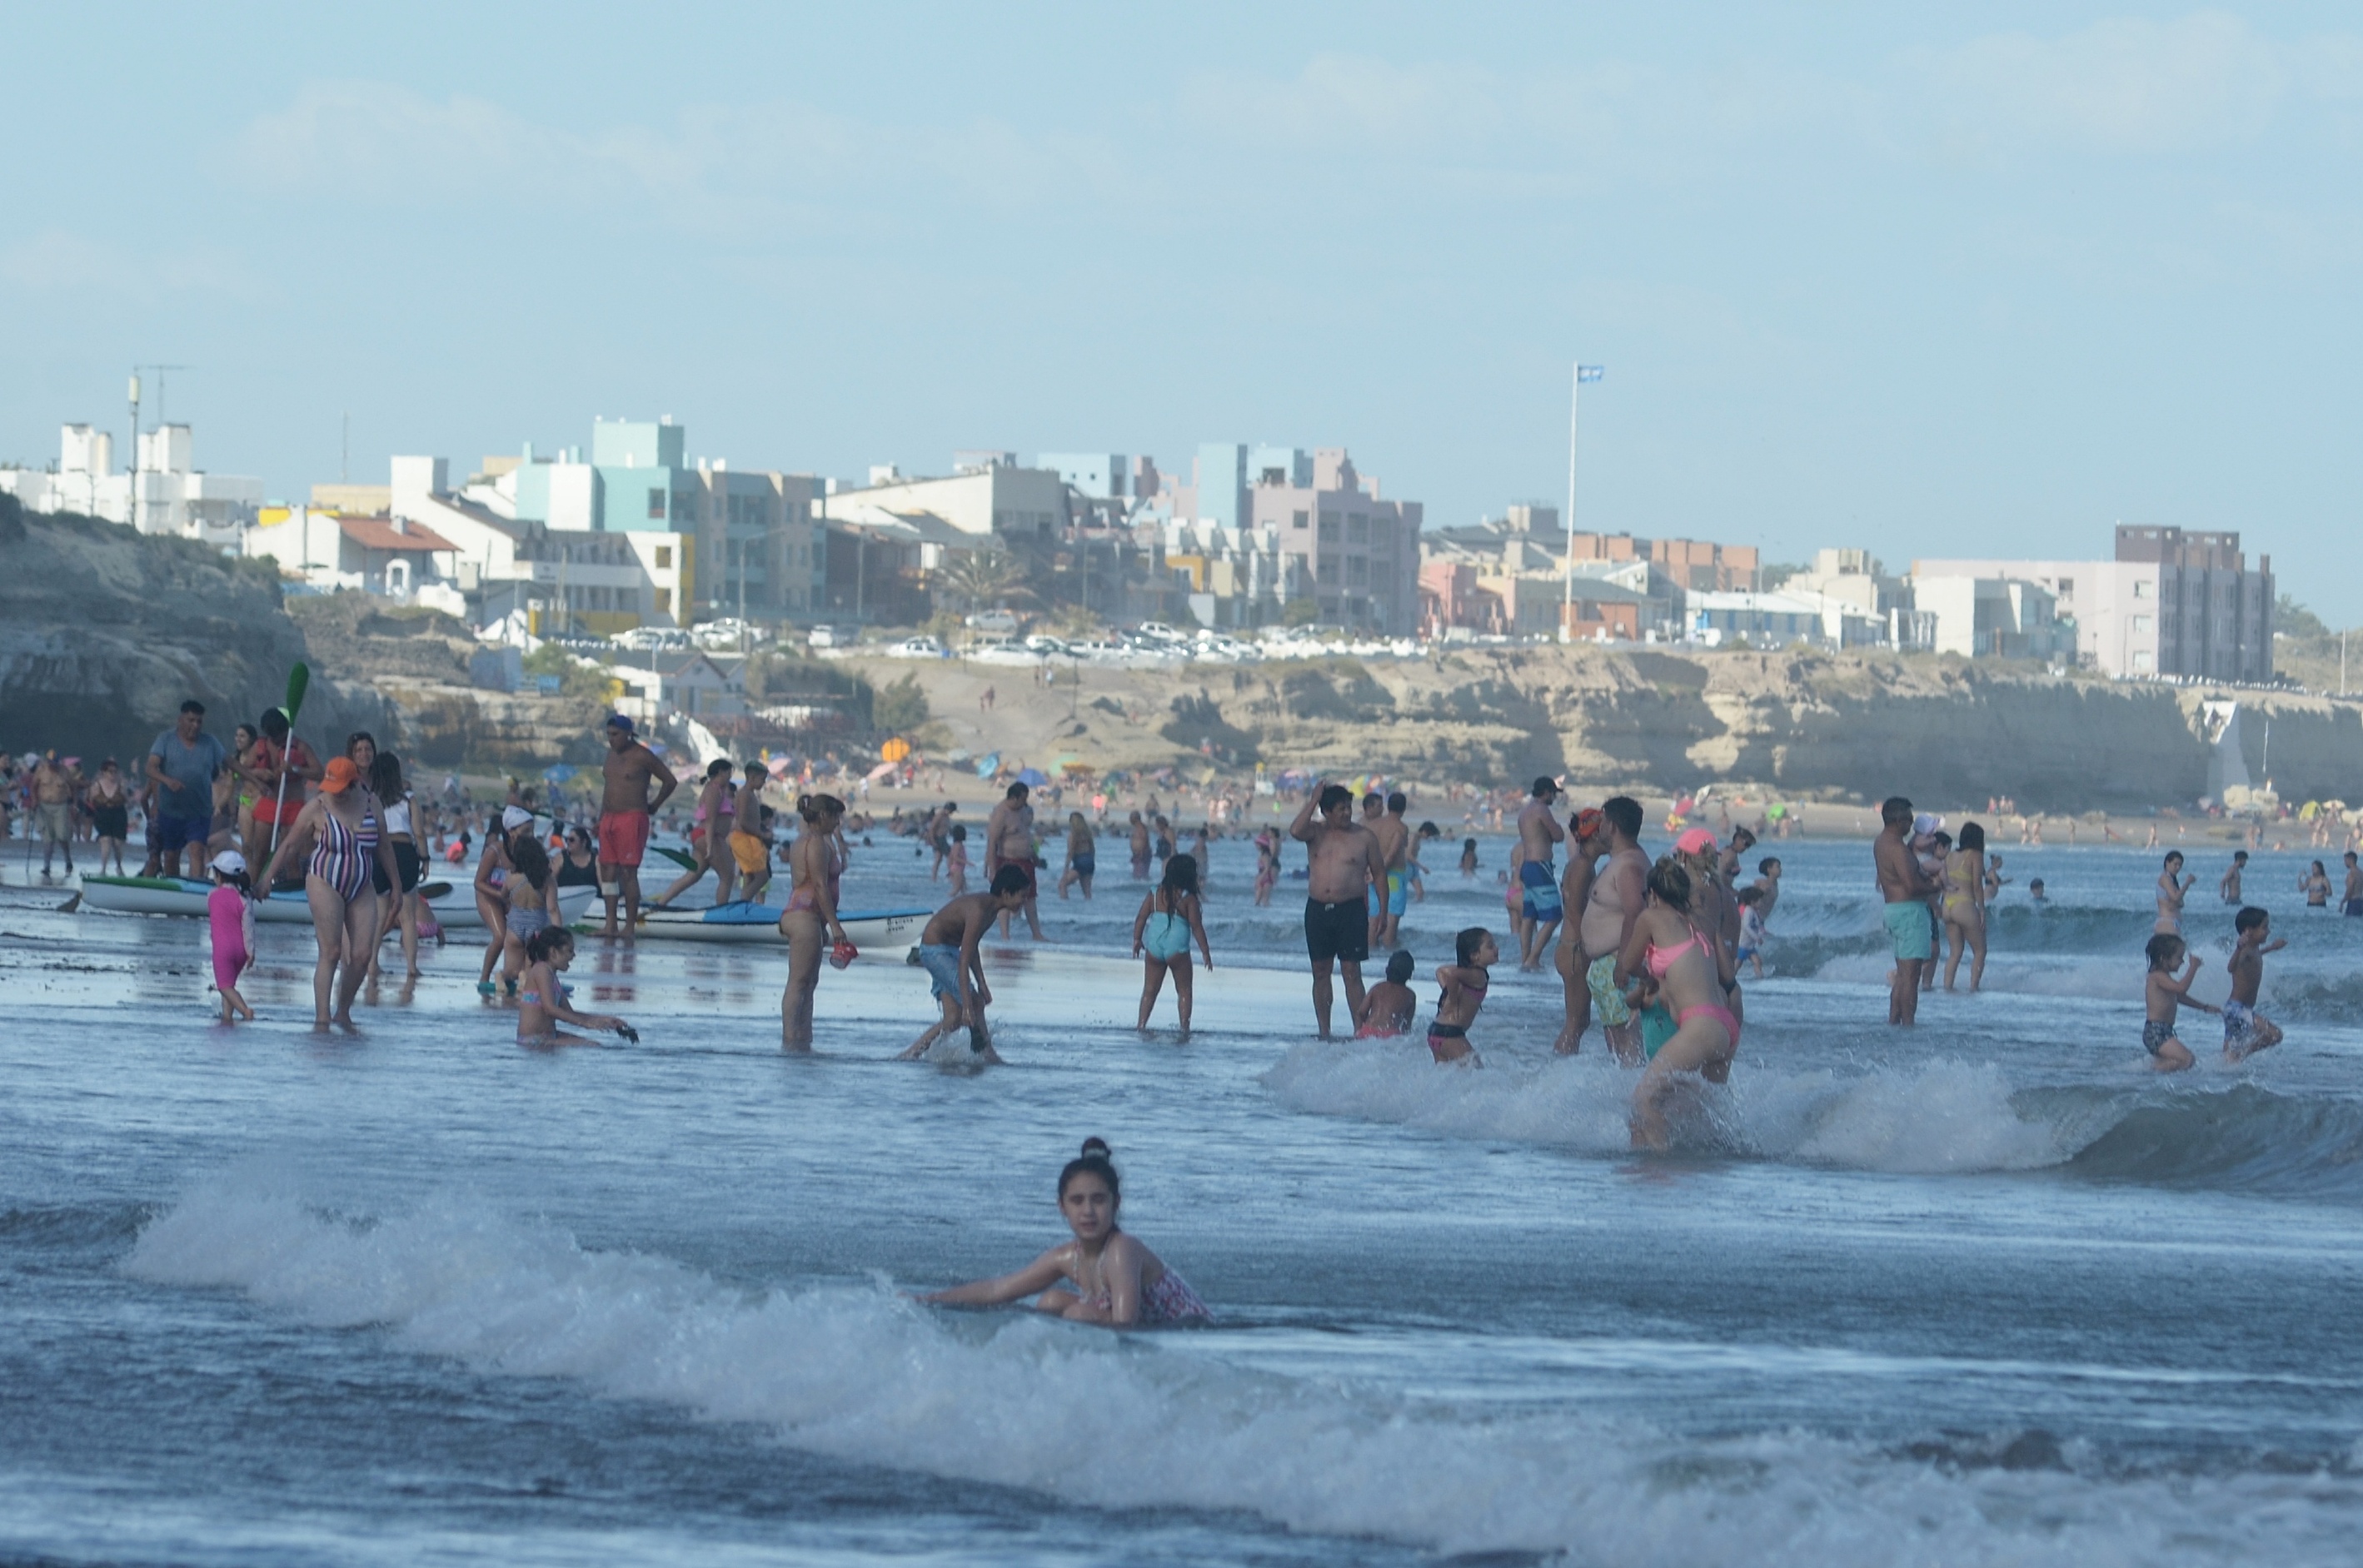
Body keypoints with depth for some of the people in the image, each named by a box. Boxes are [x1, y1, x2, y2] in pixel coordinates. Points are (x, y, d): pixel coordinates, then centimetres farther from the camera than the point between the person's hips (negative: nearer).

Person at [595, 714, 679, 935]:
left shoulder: (641, 756, -8)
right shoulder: (611, 755, 15)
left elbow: (670, 781, -4)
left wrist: (654, 806, 3)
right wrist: (601, 818, 17)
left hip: (632, 818, -8)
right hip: (609, 818, 8)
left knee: (628, 873, -8)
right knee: (608, 870, 4)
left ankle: (630, 926, -6)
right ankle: (610, 924, 5)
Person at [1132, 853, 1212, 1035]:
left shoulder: (1155, 893, 4)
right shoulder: (1188, 898, -8)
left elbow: (1141, 918, 3)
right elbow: (1196, 927, -8)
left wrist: (1137, 940, 14)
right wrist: (1206, 952, -1)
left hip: (1154, 947, 4)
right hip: (1177, 949, -4)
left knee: (1150, 989, 13)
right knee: (1184, 990, 8)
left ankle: (1142, 1024, 6)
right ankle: (1184, 1026, 1)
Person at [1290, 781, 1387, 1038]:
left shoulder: (1364, 837, 1)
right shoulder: (1316, 832, 5)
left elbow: (1379, 874, 6)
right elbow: (1295, 831, -18)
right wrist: (1312, 800, -13)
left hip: (1351, 910, -3)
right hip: (1317, 909, 3)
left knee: (1352, 973, -7)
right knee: (1320, 972, 5)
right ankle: (1324, 1032, 11)